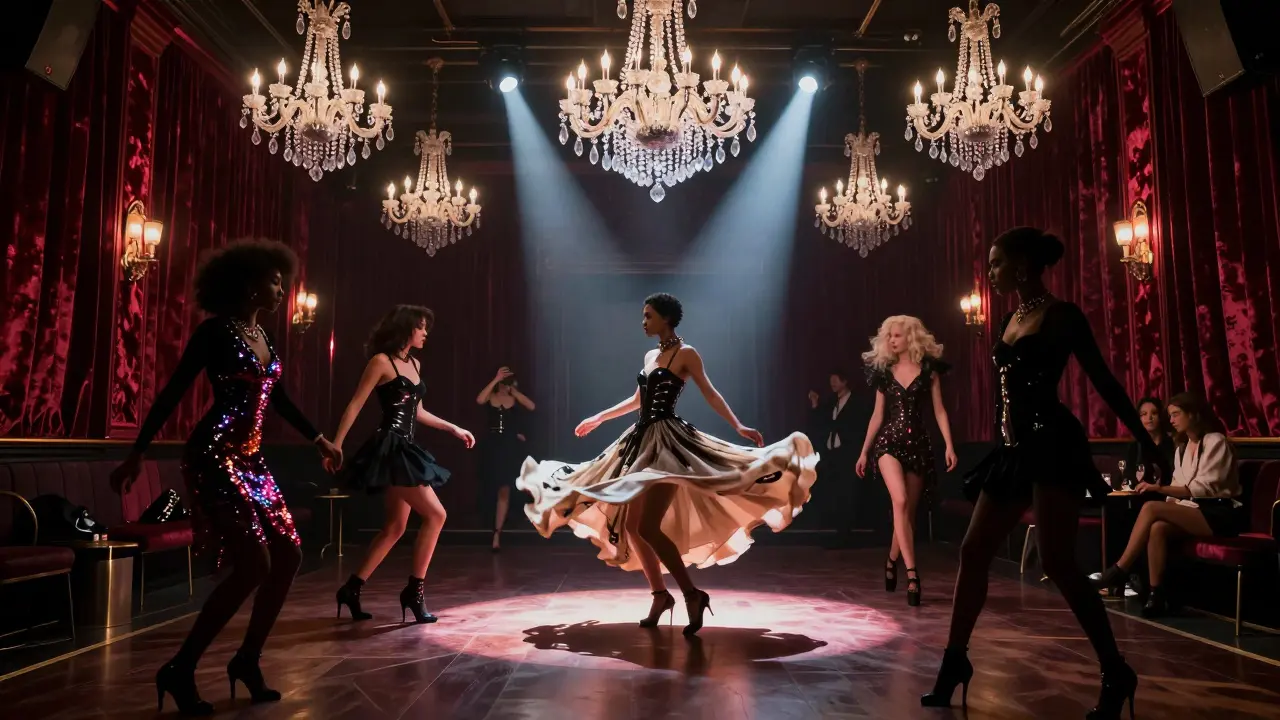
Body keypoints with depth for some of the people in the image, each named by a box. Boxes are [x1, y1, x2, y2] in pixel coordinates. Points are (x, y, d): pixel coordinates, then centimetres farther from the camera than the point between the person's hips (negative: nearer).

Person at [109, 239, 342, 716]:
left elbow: (278, 400, 24)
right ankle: (180, 671, 3)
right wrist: (137, 454, -14)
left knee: (288, 558, 5)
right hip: (213, 458, -8)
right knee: (254, 565, -13)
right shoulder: (216, 331, -8)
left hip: (249, 460, 8)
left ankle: (246, 661, 20)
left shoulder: (262, 337, 14)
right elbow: (172, 393, -10)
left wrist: (319, 440, 30)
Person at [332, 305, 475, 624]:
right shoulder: (382, 361, -7)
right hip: (390, 449, -9)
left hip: (405, 449, 9)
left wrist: (454, 429, 23)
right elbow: (355, 406, -10)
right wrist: (335, 445, -15)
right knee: (435, 515, -12)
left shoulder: (415, 364, 16)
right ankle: (415, 590, -2)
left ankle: (352, 589, 20)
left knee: (395, 526, 10)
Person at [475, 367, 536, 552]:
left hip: (511, 448, -1)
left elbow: (531, 407, -15)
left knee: (504, 490, -6)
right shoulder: (490, 397, 1)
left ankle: (497, 534, -6)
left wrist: (514, 391, -12)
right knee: (495, 489, 15)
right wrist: (495, 380, -23)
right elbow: (479, 400, -22)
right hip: (492, 447, 1)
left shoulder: (515, 399, 3)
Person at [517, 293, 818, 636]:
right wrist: (598, 418, 33)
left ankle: (692, 594, -7)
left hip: (667, 441, -8)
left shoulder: (686, 354, -4)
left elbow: (711, 394, -9)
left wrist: (739, 427, -22)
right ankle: (660, 595, 19)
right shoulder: (650, 356, 16)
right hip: (642, 439, 8)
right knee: (630, 526, 7)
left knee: (649, 527, -18)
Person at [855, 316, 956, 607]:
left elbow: (939, 410, 1)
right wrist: (864, 452, 9)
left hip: (918, 443, 0)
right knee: (901, 502, -18)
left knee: (909, 510, 6)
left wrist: (949, 445, -10)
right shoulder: (884, 371, 8)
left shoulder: (929, 369, 3)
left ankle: (892, 561, 29)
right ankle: (912, 574, -18)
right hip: (889, 442, 0)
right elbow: (877, 415, 11)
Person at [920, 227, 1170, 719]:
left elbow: (1103, 381, -7)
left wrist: (1148, 443, -8)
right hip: (1013, 449, 8)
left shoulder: (1062, 316, -6)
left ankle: (1116, 674, 6)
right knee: (973, 552, 5)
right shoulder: (1010, 320, 15)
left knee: (1057, 563, -10)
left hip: (1052, 444, -8)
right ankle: (955, 661, 14)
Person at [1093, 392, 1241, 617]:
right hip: (1193, 510, 6)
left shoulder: (1216, 441, -6)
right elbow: (1181, 487, 14)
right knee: (1157, 528, -27)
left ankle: (1119, 570, -22)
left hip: (1219, 514, -6)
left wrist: (1160, 488, -26)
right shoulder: (1182, 447, 18)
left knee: (1151, 508, -27)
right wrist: (1169, 504, -7)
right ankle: (1155, 594, -30)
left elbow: (1204, 488, -16)